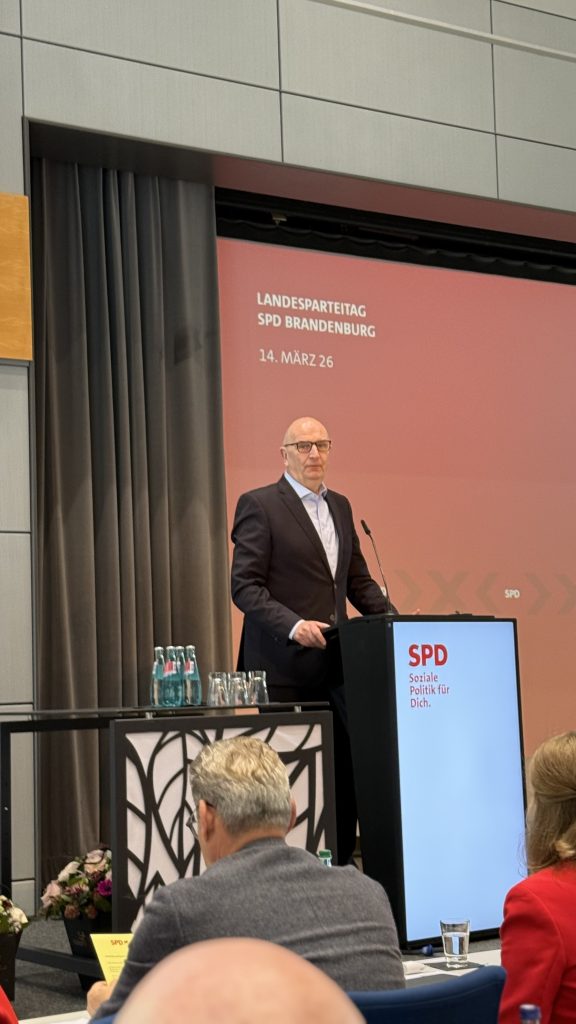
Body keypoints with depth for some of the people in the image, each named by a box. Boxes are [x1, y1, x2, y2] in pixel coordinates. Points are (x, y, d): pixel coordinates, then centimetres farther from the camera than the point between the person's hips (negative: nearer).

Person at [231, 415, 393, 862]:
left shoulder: (340, 506, 17)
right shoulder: (259, 505, -4)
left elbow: (359, 581, 21)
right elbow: (245, 586, -10)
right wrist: (293, 625, -23)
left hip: (334, 662, 6)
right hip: (283, 664, -6)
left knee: (346, 769, 4)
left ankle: (338, 863, 13)